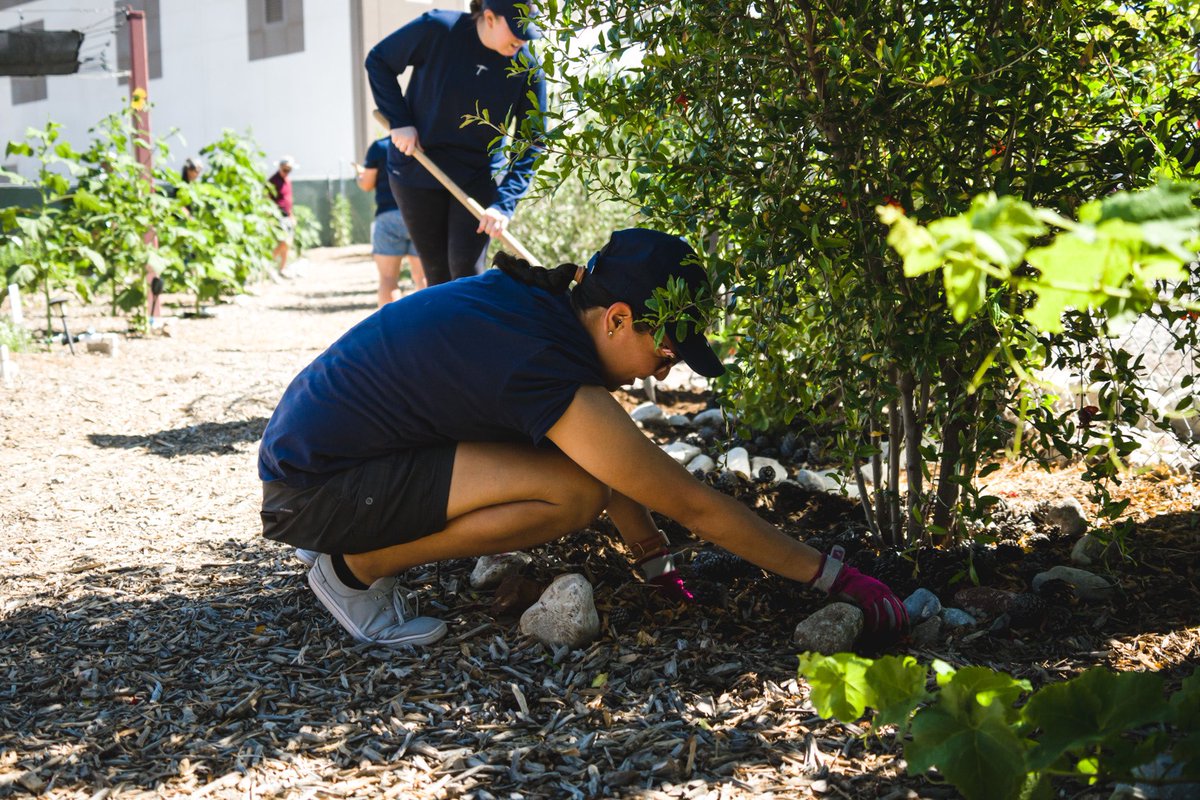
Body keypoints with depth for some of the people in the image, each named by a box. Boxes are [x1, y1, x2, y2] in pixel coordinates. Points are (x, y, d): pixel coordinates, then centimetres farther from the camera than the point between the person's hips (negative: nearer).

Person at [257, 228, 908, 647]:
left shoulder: (537, 298, 1)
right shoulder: (551, 373, -25)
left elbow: (614, 454, 14)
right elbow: (693, 505, -19)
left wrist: (656, 565, 16)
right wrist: (832, 577, -10)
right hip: (310, 492, -9)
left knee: (580, 451, 11)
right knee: (575, 492, -21)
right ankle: (357, 566, -6)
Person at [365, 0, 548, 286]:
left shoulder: (528, 67, -12)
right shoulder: (438, 29, -17)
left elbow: (531, 144, -11)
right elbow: (378, 61, -2)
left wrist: (504, 203, -23)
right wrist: (399, 121, -13)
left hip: (480, 177, 0)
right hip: (417, 173, 0)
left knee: (466, 269, -12)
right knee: (438, 273, 4)